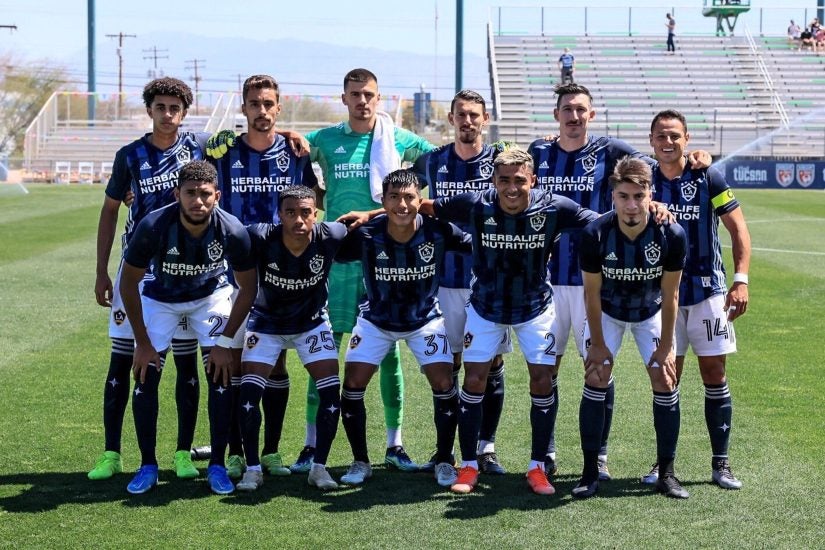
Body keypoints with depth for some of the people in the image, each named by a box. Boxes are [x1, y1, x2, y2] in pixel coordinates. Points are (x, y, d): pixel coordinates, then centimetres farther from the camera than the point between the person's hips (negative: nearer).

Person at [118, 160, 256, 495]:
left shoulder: (233, 231, -30)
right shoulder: (153, 226, -33)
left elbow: (247, 288, -13)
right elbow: (129, 282, -17)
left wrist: (227, 341, -14)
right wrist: (142, 341, -15)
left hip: (211, 295, 0)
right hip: (160, 296, 0)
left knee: (221, 376, -10)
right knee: (146, 376, -8)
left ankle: (217, 465, 3)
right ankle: (148, 466, 5)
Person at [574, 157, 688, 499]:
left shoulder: (671, 236, -28)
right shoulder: (595, 236, -30)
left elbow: (670, 296, -16)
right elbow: (592, 293, -16)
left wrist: (665, 348, -12)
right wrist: (598, 344, -12)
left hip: (651, 312, 1)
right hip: (608, 312, -1)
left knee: (665, 382, -6)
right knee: (596, 379, -10)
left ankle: (666, 474, 5)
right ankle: (590, 474, -2)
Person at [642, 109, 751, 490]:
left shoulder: (708, 178, -4)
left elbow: (738, 229, -3)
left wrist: (741, 280, -10)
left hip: (708, 292, -1)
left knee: (714, 376, 1)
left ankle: (720, 463, 9)